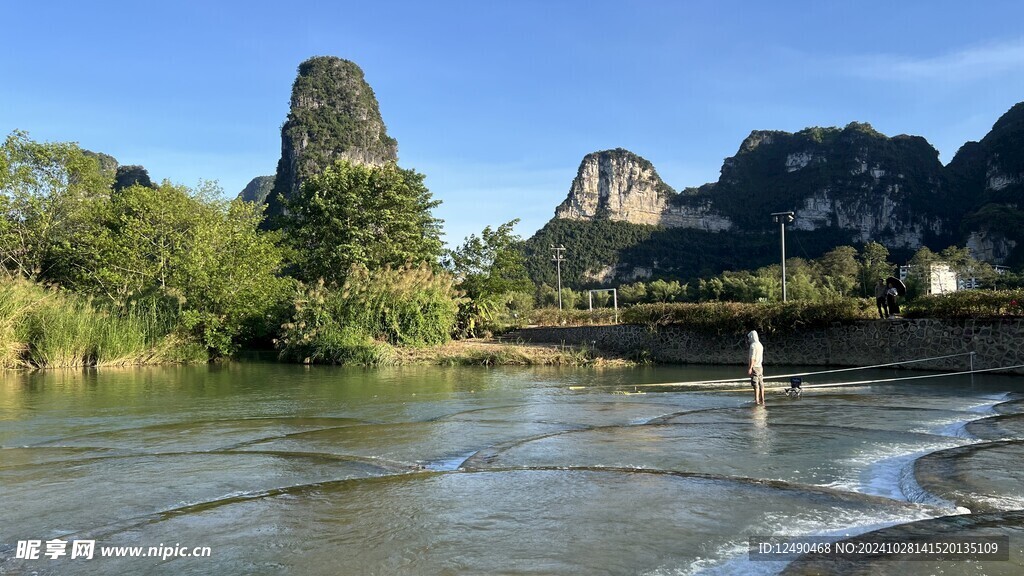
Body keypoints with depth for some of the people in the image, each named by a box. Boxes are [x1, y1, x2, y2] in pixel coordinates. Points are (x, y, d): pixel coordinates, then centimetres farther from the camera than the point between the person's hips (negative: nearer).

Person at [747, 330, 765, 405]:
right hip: (760, 366, 9)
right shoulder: (760, 345, 14)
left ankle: (756, 400, -11)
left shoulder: (753, 345, -13)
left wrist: (750, 368, -20)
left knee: (756, 384, -9)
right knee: (761, 384, 10)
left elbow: (752, 358, -19)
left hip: (755, 367, -9)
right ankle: (762, 400, 13)